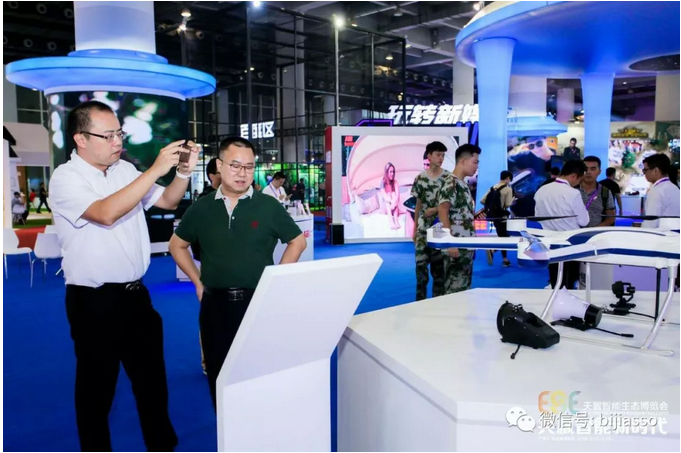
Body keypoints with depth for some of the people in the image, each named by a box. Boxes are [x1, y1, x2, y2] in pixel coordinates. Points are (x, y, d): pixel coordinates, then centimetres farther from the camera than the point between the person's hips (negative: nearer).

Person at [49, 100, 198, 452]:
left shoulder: (126, 170, 6)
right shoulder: (65, 178, -13)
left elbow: (168, 202, 12)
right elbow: (106, 213, -30)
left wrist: (183, 172, -8)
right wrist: (155, 169, -30)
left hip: (135, 293, 6)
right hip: (94, 302, -6)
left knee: (151, 376, 17)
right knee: (97, 386, 9)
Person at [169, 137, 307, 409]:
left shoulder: (269, 206, -2)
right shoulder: (201, 208, 3)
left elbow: (298, 242, 7)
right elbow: (177, 246, 16)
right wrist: (198, 282, 8)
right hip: (215, 303, 2)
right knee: (219, 373, 10)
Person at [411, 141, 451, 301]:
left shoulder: (448, 177, -1)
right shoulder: (420, 178, 4)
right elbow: (418, 205, 8)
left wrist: (436, 210, -15)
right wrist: (414, 229, 8)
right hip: (423, 228, 1)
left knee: (439, 264, 5)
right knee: (420, 263, 1)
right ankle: (420, 300, 13)